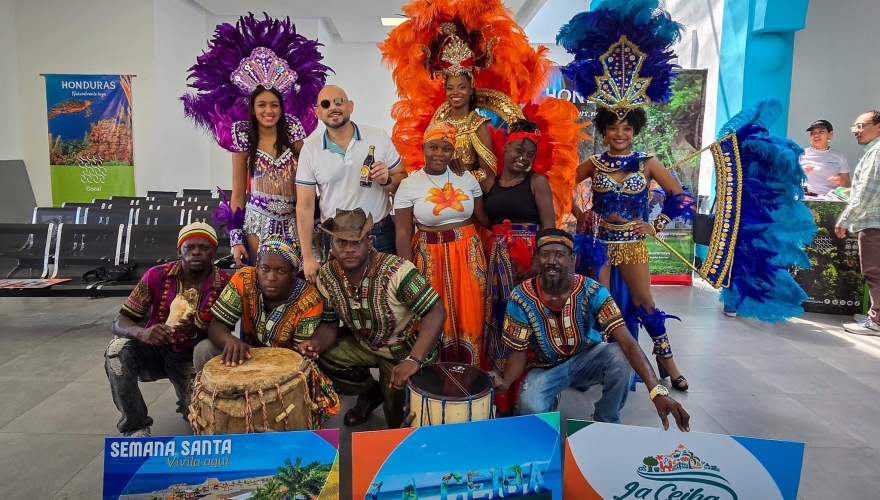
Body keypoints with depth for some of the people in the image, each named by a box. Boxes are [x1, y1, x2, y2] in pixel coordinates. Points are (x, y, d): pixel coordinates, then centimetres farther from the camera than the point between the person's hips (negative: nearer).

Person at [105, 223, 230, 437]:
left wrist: (196, 331, -34)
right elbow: (118, 322, -16)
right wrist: (142, 333, -40)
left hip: (192, 357, -1)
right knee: (118, 348, -29)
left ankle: (189, 398, 21)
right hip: (154, 350, 1)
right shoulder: (157, 276, -15)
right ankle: (136, 427, -11)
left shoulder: (224, 284, -17)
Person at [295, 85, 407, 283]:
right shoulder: (310, 149, -3)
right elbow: (305, 206, -2)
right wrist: (308, 257, -6)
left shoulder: (379, 137, -3)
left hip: (381, 235, 0)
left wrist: (387, 180, -19)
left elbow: (403, 180, 4)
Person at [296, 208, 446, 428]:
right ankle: (371, 392, 12)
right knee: (318, 357, -13)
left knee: (400, 421, -6)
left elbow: (436, 312, -34)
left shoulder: (396, 271, -33)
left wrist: (414, 360, -45)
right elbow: (330, 325, -5)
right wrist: (316, 343, -29)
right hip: (363, 343, 5)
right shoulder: (327, 276, -15)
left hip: (406, 349, -5)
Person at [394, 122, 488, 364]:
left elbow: (483, 217, 6)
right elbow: (403, 234, -6)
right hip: (430, 257, -2)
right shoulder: (408, 185, -4)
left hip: (469, 255, 2)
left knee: (470, 317, 8)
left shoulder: (467, 178, 3)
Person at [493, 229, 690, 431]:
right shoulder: (521, 298, -22)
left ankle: (606, 422, -3)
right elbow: (519, 353, -14)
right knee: (530, 408, -31)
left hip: (587, 358, 1)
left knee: (620, 356, -31)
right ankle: (551, 399, 9)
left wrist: (657, 390, -46)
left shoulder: (592, 291, -23)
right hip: (545, 367, -1)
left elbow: (627, 343, -32)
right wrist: (505, 382, -37)